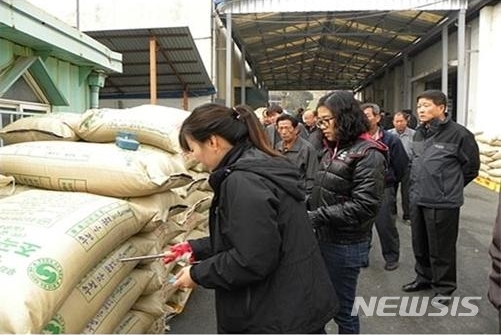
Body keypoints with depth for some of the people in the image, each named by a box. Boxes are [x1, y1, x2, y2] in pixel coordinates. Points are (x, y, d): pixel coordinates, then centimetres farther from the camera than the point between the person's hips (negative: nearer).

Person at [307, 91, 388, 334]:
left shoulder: (368, 154, -15)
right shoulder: (334, 150, 11)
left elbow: (364, 206, -23)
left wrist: (317, 217, -23)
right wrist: (304, 207, -1)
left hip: (345, 245, -7)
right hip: (323, 238, 8)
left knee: (342, 309, 9)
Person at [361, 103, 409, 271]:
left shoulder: (391, 140, -9)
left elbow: (401, 166, -3)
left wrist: (391, 181, 5)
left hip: (383, 189, -3)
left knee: (385, 225, 5)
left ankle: (391, 257, 25)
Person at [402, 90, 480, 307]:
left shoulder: (458, 134, -14)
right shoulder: (419, 134, 7)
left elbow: (471, 167, -5)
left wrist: (450, 188, 3)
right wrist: (416, 188, 14)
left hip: (443, 204, -7)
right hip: (418, 200, 7)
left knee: (441, 248, 6)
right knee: (420, 245, 19)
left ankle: (444, 287, 26)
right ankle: (424, 277, 39)